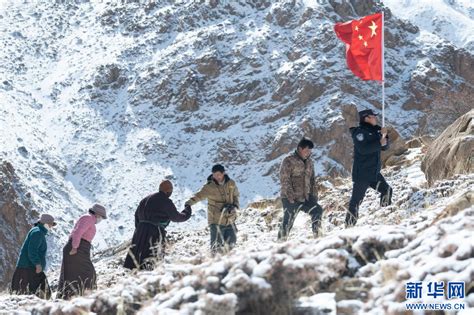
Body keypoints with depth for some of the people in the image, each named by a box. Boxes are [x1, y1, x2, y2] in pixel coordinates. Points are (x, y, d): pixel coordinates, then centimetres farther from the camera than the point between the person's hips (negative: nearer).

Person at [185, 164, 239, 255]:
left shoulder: (231, 183, 2)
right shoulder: (210, 186, -12)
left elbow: (235, 195, 19)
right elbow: (201, 194, -28)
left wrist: (235, 205, 0)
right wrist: (191, 201, -48)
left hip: (230, 220, 5)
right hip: (216, 221, -5)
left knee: (231, 242, 14)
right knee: (217, 245, -10)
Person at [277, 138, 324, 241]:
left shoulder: (309, 162, 13)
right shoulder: (289, 161, -10)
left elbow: (312, 180, 20)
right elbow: (284, 180, -14)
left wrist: (314, 195, 10)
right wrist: (290, 196, -20)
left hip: (305, 197, 7)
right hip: (290, 199, -7)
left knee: (317, 210, -1)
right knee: (288, 220, -6)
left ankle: (317, 235, 8)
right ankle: (282, 240, 3)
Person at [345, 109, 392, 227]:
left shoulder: (375, 131, 13)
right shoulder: (360, 132, -12)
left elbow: (384, 147, 13)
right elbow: (363, 149, -25)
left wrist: (384, 137, -6)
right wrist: (379, 143, -23)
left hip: (374, 172, 8)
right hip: (362, 173, -8)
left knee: (387, 190, 2)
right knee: (356, 200, -5)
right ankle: (349, 226, -1)